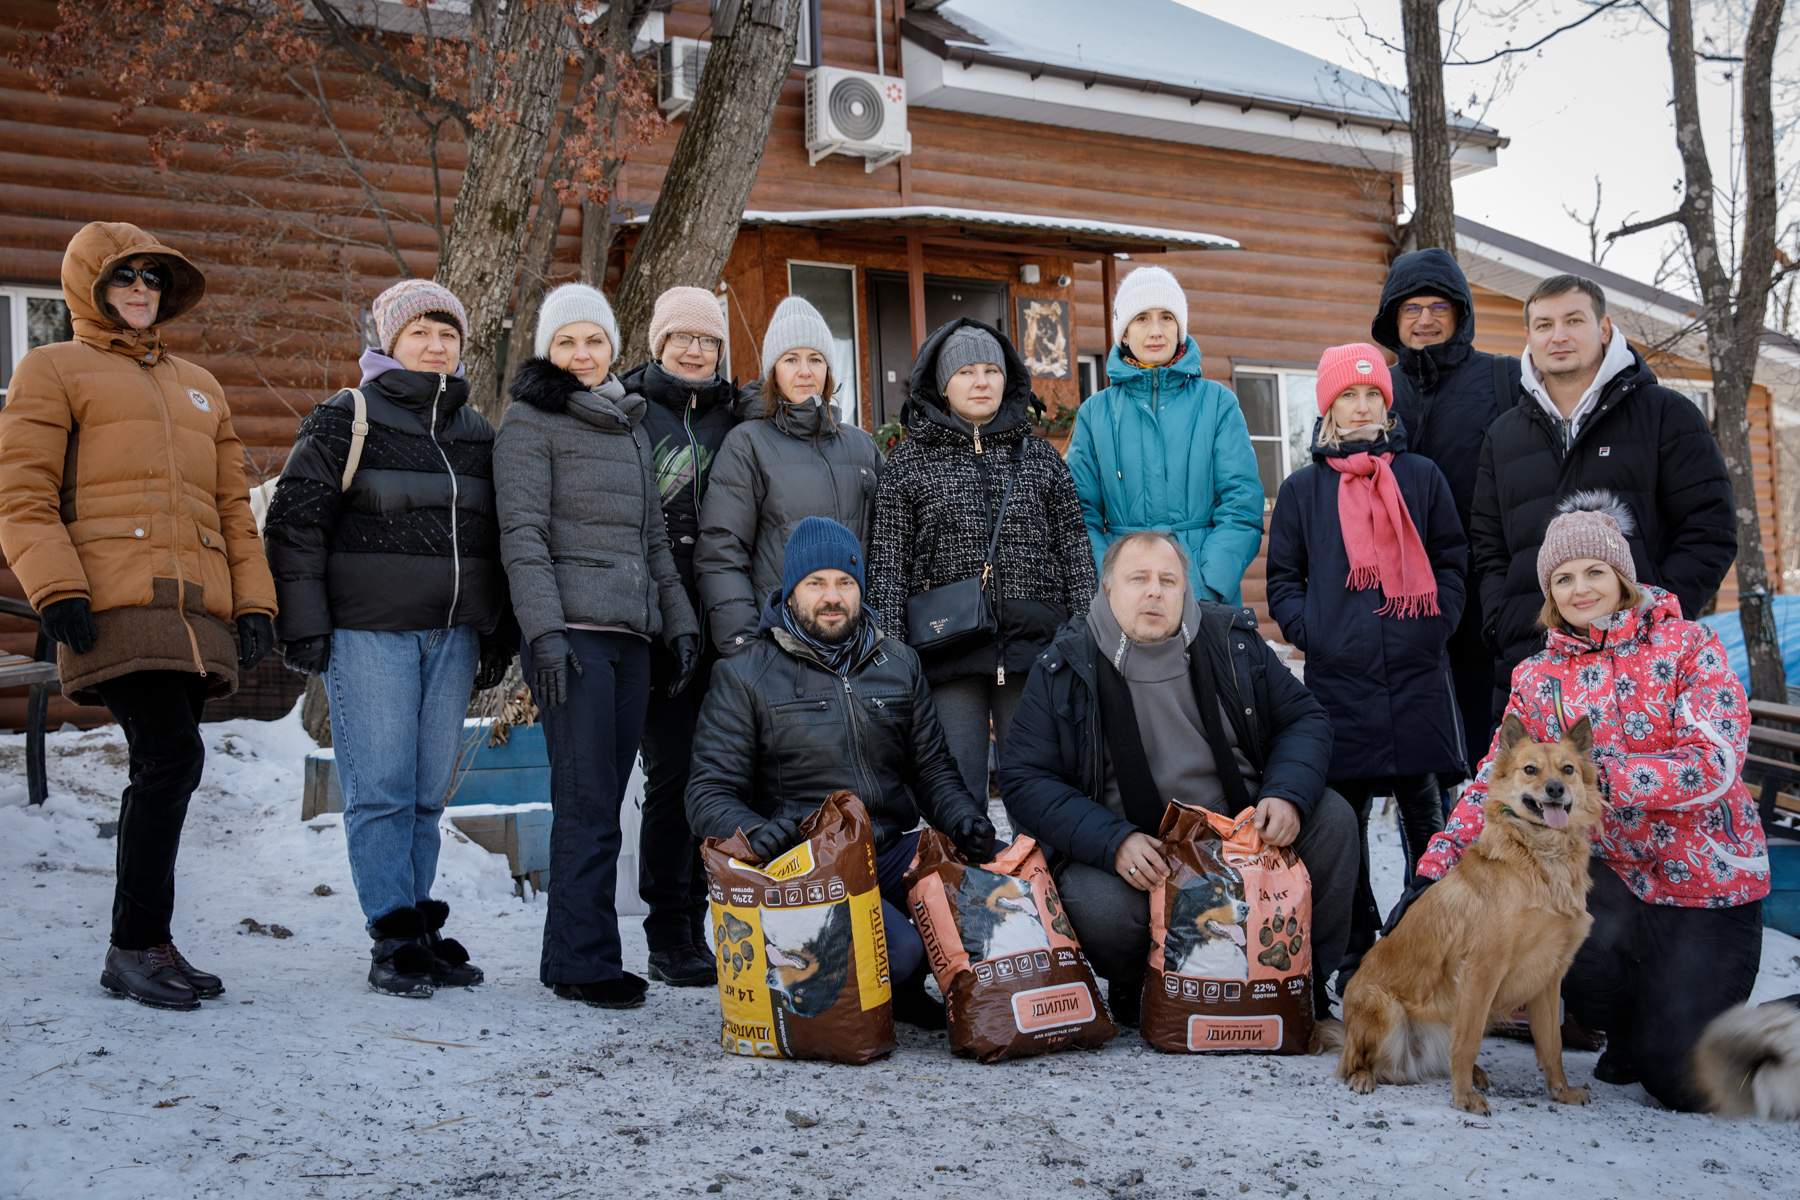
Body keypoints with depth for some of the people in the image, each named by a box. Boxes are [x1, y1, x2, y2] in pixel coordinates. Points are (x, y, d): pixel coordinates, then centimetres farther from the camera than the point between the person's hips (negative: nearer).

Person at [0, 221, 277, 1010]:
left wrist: (254, 602, 13)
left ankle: (142, 947, 16)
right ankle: (138, 945, -5)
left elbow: (232, 507, 24)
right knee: (171, 759, -16)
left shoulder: (199, 388, 27)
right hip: (116, 608, -6)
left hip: (198, 615, 6)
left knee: (164, 770, 6)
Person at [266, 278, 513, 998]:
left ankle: (421, 931, 16)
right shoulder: (346, 420, 0)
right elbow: (296, 521, -3)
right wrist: (304, 626, -9)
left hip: (453, 634, 5)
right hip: (369, 633, -5)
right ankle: (394, 943, 1)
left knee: (428, 792, 8)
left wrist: (498, 634, 15)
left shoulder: (476, 433, 16)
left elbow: (495, 537, 20)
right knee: (380, 790, -5)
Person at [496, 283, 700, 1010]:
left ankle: (571, 956, 13)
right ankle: (587, 964, -2)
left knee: (602, 802, 6)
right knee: (587, 802, -8)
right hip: (573, 632, -6)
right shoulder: (531, 424, 1)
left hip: (632, 635, 7)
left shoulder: (630, 426, 21)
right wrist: (544, 630, -17)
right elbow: (522, 535, -8)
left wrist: (679, 621, 17)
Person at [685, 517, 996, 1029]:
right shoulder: (744, 675, 2)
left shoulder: (899, 663, 16)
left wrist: (964, 820, -5)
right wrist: (757, 833, -24)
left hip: (896, 852, 5)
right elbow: (709, 793, -2)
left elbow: (933, 769, 18)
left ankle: (903, 988, 5)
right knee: (900, 952, -31)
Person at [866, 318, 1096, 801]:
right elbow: (887, 562, 2)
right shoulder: (910, 460, 7)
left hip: (1034, 643, 2)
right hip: (948, 647, -1)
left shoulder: (1040, 455, 13)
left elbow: (1076, 552, 10)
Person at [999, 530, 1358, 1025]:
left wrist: (1288, 794, -14)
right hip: (1131, 854, -3)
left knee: (1332, 817, -17)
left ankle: (1304, 980, 1)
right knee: (1098, 907, -33)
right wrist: (1113, 842, -23)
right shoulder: (1065, 668, -6)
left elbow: (1304, 718, 8)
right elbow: (1024, 780, -9)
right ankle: (1137, 989, 4)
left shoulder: (1233, 641, 1)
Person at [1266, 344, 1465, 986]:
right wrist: (1309, 631, -3)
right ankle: (1357, 953, 13)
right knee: (1343, 819, 3)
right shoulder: (1303, 488, 9)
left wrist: (1436, 623, -2)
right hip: (1337, 678, 0)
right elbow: (1282, 577, 11)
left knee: (1425, 812, 6)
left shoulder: (1421, 476, 10)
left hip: (1416, 675, 0)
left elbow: (1451, 560, 11)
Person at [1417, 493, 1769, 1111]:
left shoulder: (1687, 645, -7)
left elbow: (1714, 763, -18)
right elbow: (1497, 778, -2)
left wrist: (1601, 775, -30)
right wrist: (1436, 863, -16)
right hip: (1612, 872, 3)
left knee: (1683, 1085, -9)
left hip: (1707, 880, -3)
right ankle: (1629, 1032, 3)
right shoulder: (1538, 678, 3)